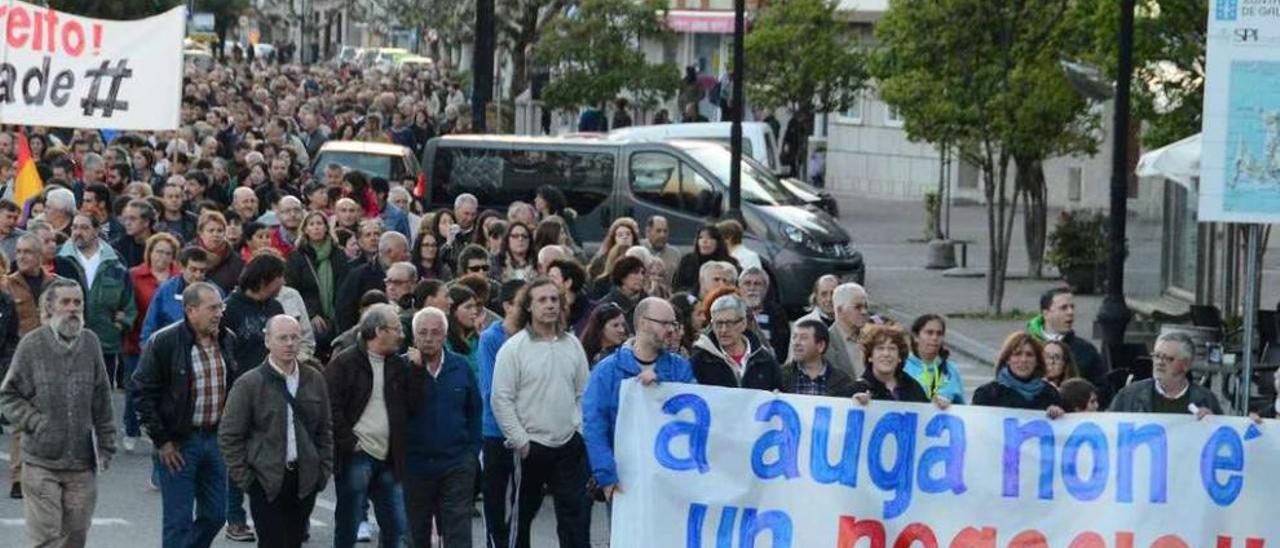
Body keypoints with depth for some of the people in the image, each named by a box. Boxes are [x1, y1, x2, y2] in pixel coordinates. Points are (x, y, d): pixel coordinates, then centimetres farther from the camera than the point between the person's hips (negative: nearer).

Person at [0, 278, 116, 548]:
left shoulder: (90, 342, 3)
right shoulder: (32, 344, -6)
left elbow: (102, 400, 9)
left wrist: (105, 444, 8)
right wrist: (35, 422, -12)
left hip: (82, 461, 3)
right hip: (41, 461, -3)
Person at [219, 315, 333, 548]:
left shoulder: (314, 380, 8)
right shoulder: (249, 384, -6)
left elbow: (325, 430, 16)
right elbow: (229, 436, -4)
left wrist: (324, 469, 8)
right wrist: (243, 477, -8)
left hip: (304, 480, 4)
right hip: (266, 482, -4)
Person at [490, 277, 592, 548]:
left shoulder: (572, 345, 5)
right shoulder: (514, 348, -9)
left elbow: (583, 393, 12)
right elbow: (501, 399, -10)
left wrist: (580, 429, 3)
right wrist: (520, 440, -12)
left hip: (570, 444, 4)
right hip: (531, 447, -4)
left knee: (576, 512, 1)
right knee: (523, 513, 9)